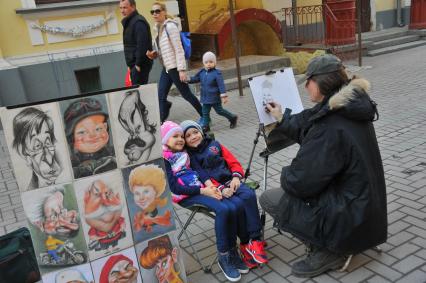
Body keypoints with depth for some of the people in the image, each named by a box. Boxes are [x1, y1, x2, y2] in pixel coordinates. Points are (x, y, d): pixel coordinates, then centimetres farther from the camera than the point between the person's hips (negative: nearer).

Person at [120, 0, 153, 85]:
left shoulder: (138, 22, -14)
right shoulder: (128, 22, 17)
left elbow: (142, 45, -23)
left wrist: (138, 64, -22)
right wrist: (130, 65, 16)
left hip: (140, 64, -10)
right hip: (134, 65, 10)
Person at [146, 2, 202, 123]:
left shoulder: (170, 26, -13)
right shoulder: (159, 27, 10)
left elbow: (178, 49, -17)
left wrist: (182, 69, -21)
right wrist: (155, 54, 2)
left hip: (175, 67, -8)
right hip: (166, 68, 8)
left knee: (186, 94, 3)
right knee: (161, 97, 1)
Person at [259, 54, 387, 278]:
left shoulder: (331, 127, -28)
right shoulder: (351, 109, -1)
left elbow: (300, 181, -23)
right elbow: (309, 128, 16)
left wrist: (285, 175, -3)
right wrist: (282, 121, 21)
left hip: (349, 221, -9)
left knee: (268, 199, 1)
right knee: (288, 181, 21)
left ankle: (326, 252, 4)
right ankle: (326, 242, 17)